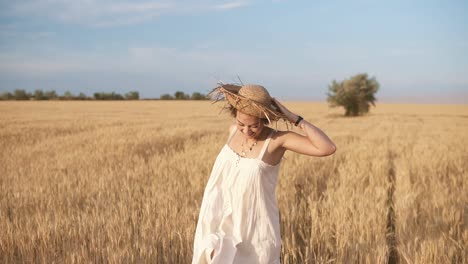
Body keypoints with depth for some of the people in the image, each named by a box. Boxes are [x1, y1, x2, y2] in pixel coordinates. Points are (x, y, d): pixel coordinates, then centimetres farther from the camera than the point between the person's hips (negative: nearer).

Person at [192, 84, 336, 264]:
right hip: (227, 225, 5)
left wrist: (294, 118, -27)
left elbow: (328, 149, -31)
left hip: (257, 230, -5)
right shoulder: (234, 131, -3)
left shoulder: (278, 139, -19)